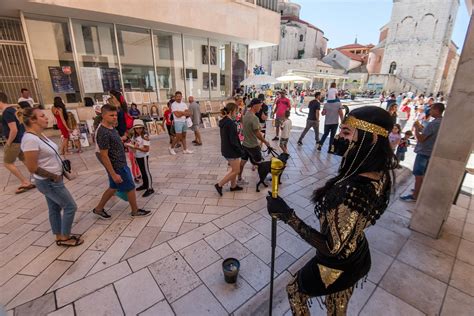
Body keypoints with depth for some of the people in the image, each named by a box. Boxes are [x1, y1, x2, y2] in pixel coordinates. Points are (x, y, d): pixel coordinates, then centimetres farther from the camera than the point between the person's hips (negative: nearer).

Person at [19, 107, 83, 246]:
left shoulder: (40, 135, 4)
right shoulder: (30, 139, -25)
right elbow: (32, 168, -24)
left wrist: (56, 174, 6)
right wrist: (53, 176, -14)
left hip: (52, 180, 9)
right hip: (49, 182, -9)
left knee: (55, 208, 18)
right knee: (70, 206, 1)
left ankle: (60, 237, 33)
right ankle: (65, 238, 19)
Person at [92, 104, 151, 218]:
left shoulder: (111, 128, 3)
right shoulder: (103, 133, -26)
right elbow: (104, 156, -25)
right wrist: (113, 174, -23)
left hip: (120, 164, 9)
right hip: (117, 167, -9)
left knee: (113, 187, 22)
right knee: (130, 188, 6)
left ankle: (98, 209, 38)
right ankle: (135, 211, 25)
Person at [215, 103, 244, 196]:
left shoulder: (223, 121, 7)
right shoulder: (230, 123, -23)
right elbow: (233, 140, -23)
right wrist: (240, 151, -13)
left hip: (225, 149, 10)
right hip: (231, 150, -10)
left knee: (234, 169, 21)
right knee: (236, 171, 3)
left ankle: (233, 186, 32)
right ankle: (219, 185, 7)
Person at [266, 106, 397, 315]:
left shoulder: (354, 191, -41)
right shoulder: (379, 173, -13)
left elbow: (332, 248, -33)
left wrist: (287, 216, -32)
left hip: (337, 266, -7)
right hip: (356, 258, 8)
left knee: (295, 290, 23)